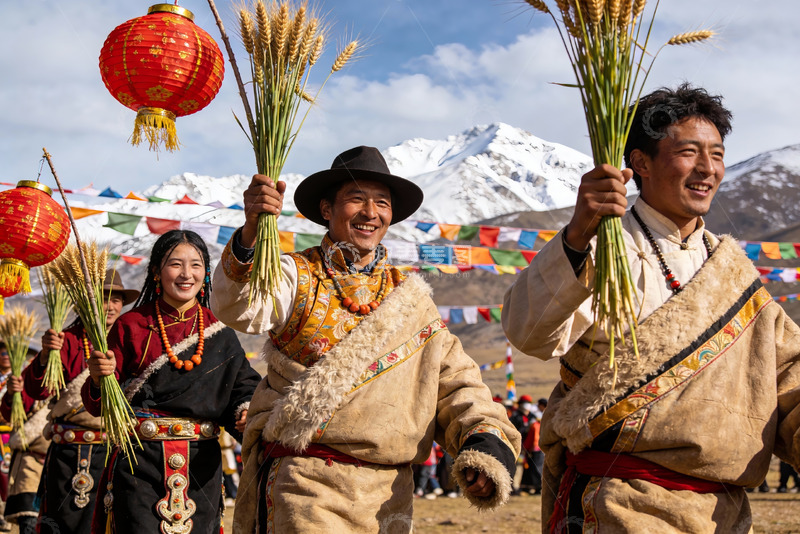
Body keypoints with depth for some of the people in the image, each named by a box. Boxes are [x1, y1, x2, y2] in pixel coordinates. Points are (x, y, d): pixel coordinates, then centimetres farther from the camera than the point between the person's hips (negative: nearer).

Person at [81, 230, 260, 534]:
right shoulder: (131, 326, 2)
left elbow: (243, 387, 7)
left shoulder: (219, 331, 8)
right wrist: (98, 378, -20)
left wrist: (246, 412, -14)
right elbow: (98, 406, 1)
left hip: (201, 465, 2)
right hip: (139, 463, -2)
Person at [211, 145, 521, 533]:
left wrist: (486, 444, -8)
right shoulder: (298, 276, 3)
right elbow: (237, 307, -17)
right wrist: (251, 233, -35)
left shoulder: (409, 297, 14)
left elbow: (455, 379, 10)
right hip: (305, 483, -4)